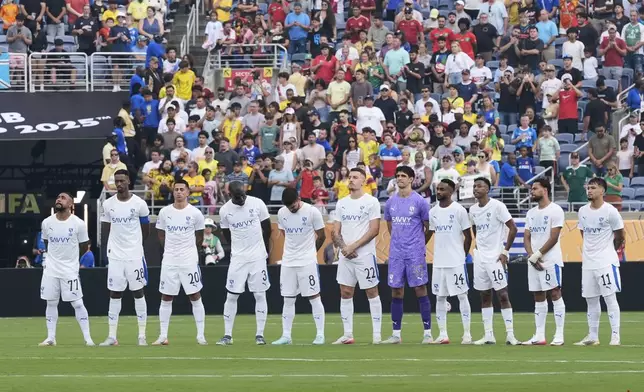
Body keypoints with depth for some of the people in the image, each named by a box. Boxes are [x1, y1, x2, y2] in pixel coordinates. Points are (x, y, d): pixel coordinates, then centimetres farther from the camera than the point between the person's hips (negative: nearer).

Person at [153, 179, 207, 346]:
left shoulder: (195, 213, -3)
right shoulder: (165, 212, 3)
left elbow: (199, 237, 9)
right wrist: (171, 249, 11)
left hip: (189, 261, -2)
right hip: (169, 261, 2)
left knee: (195, 297, -2)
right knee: (166, 298, 4)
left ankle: (201, 336, 2)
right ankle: (163, 336, 9)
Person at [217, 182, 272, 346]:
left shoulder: (257, 204, -7)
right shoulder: (225, 210, -5)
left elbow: (266, 227, 6)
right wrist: (237, 248, 10)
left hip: (257, 257, -1)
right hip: (237, 258, 1)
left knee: (260, 295, 0)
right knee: (231, 295, -1)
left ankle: (260, 334, 6)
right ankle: (227, 335, 6)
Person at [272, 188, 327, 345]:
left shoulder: (312, 212, -10)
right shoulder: (281, 213, 3)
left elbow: (321, 237, 1)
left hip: (307, 262, -4)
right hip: (288, 262, 4)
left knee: (314, 297, -3)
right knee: (288, 299, 6)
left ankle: (320, 335, 1)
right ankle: (286, 335, 10)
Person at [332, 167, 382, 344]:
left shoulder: (371, 202, -4)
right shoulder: (341, 203, 12)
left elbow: (374, 230, -10)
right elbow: (336, 231, 13)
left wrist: (353, 246, -13)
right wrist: (343, 247, -7)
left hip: (365, 255, -6)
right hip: (345, 256, 6)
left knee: (372, 292, -2)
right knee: (345, 293, 4)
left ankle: (377, 334, 1)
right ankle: (347, 335, 9)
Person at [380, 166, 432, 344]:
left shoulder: (419, 201, -5)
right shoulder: (391, 202, 9)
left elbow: (428, 227, 3)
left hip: (415, 254, -5)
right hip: (396, 253, 5)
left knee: (420, 290, -5)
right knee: (396, 292, 5)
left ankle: (427, 333, -3)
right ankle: (396, 334, 10)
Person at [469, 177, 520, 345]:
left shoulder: (497, 206, -10)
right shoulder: (473, 210, 10)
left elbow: (513, 228, -10)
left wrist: (505, 251, -13)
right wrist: (478, 246, 15)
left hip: (495, 257, -7)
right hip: (480, 257, 7)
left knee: (502, 294, -8)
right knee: (485, 297, 7)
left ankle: (510, 334, -7)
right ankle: (488, 335, 11)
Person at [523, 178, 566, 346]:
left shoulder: (555, 211, -7)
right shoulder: (531, 213, 16)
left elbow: (553, 238, -13)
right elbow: (527, 237, 12)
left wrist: (537, 255, -13)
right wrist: (531, 256, -5)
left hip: (551, 260, -7)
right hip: (534, 261, 7)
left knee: (555, 294, -8)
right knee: (538, 297, 7)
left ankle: (559, 335, -9)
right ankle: (539, 336, 8)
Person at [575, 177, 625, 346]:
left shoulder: (610, 211, -9)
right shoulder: (583, 211, 9)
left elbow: (619, 237, 0)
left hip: (606, 262, -6)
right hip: (588, 262, 6)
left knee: (610, 297, -9)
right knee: (591, 300, 9)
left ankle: (615, 336, -8)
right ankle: (592, 337, 15)